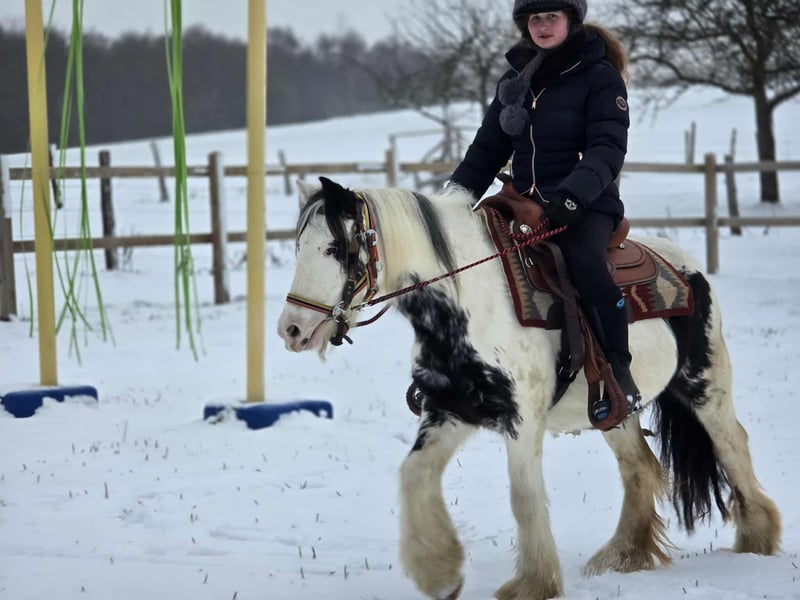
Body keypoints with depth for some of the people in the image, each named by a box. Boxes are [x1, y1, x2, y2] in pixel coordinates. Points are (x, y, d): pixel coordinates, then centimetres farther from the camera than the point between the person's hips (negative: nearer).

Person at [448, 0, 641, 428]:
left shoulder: (600, 77, -6)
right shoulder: (516, 79, 12)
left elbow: (607, 148, -17)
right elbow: (488, 149, 14)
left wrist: (572, 195, -33)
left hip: (586, 205, -6)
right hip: (526, 201, 6)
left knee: (586, 264, -35)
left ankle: (619, 375, -25)